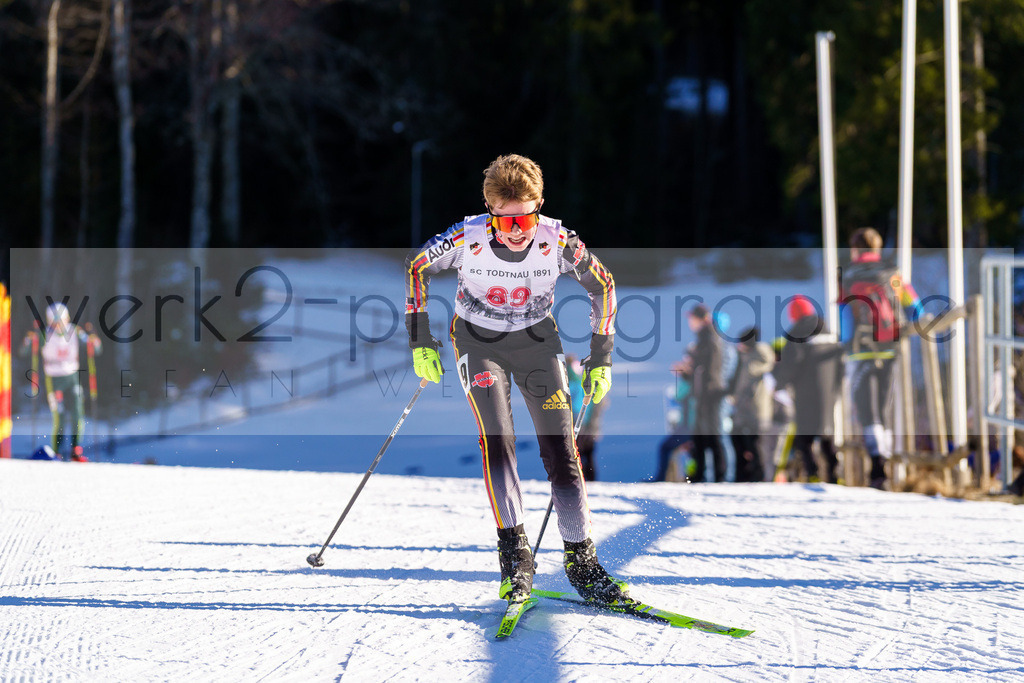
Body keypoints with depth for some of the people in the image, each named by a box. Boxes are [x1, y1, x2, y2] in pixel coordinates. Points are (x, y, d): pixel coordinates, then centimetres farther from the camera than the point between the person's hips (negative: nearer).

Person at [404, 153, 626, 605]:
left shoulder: (558, 242, -23)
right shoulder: (467, 238, -25)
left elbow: (602, 286, -4)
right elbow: (415, 268, -6)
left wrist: (601, 359, -3)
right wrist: (420, 342, -6)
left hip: (537, 340, 1)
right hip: (479, 342, -1)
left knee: (561, 449, -6)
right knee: (496, 440, -20)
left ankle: (581, 560, 1)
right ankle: (514, 553, -17)